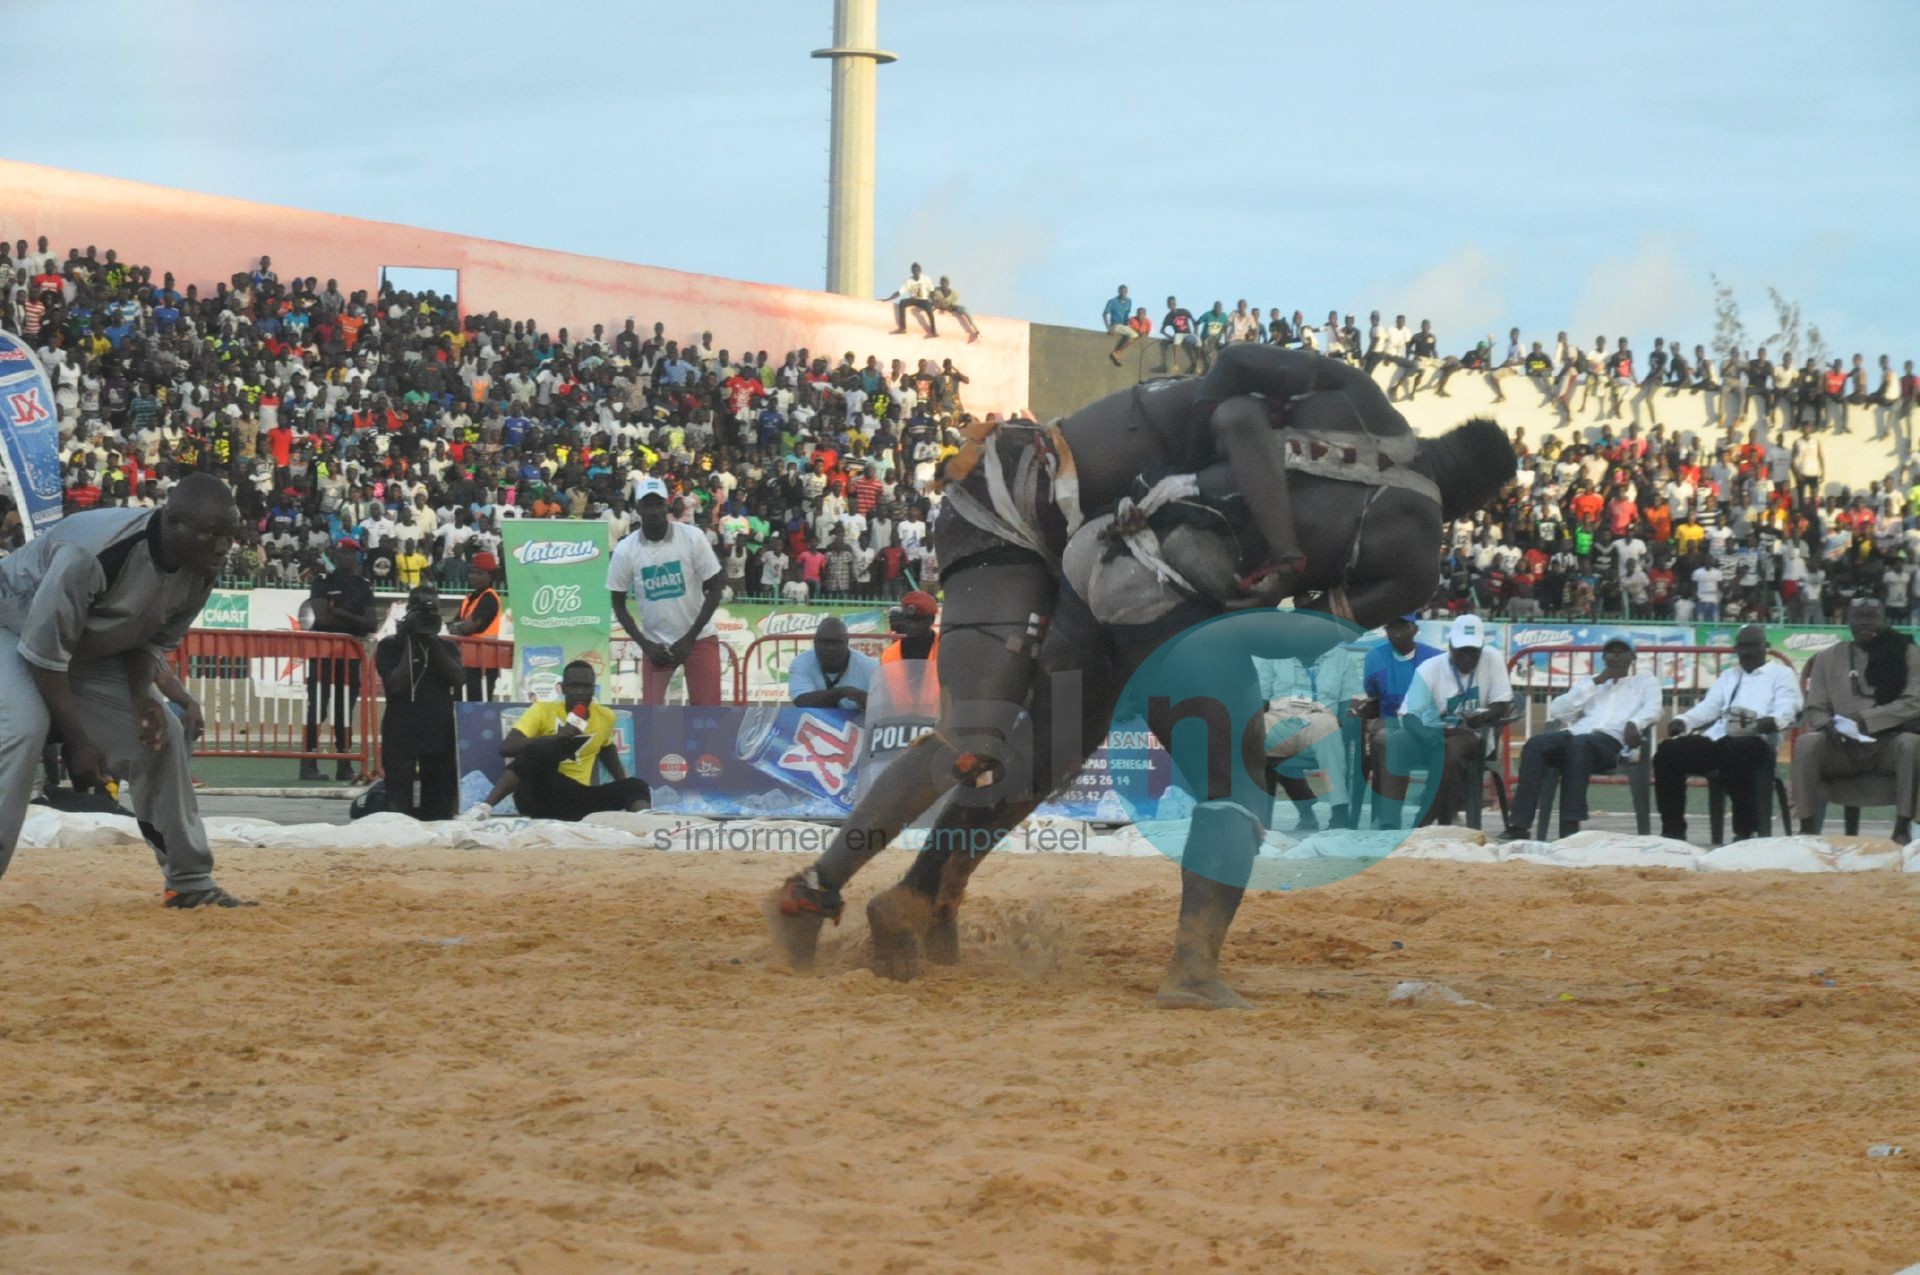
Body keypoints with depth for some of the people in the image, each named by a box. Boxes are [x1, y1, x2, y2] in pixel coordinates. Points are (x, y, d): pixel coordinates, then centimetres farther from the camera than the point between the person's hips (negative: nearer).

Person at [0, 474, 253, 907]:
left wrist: (141, 698, -19)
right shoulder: (96, 554, -39)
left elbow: (153, 639, 1)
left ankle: (190, 882, 10)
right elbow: (44, 652, -32)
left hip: (91, 649, 7)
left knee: (161, 733, -1)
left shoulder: (200, 571, -15)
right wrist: (79, 741, -29)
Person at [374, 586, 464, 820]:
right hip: (402, 733, -4)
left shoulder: (447, 648, 15)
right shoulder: (390, 647, 4)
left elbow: (459, 679, -2)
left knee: (439, 809, 2)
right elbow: (396, 684, -10)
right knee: (399, 808, -10)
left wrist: (434, 645, -4)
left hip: (440, 732, 4)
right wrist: (411, 646, -7)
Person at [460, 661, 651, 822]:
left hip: (577, 800, 5)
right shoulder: (542, 711, -3)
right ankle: (484, 807, -44)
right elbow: (506, 747, -15)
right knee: (547, 747, -35)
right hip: (538, 793, -5)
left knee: (636, 787, -18)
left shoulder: (605, 717, 10)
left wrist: (623, 785, 22)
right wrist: (557, 737, -24)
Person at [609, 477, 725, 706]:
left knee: (708, 710, -4)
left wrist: (689, 639, -12)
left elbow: (714, 590, -6)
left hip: (698, 638, -1)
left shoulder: (692, 537, -11)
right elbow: (619, 605, 2)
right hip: (655, 643, 1)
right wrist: (645, 645, -10)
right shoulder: (625, 550, -8)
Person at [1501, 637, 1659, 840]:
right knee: (1536, 744, -30)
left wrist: (1634, 723, -20)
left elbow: (1652, 708, 3)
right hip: (1576, 733, 3)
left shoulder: (1645, 683, 26)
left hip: (1612, 740, -3)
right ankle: (1519, 824, -38)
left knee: (1579, 744, -40)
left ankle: (1570, 826, -47)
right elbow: (1556, 710, 17)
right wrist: (1595, 682, 12)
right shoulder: (1588, 682, 33)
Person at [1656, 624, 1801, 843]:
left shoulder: (1781, 674, 14)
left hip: (1756, 742, -5)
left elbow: (1785, 713, -2)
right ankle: (1673, 829, -16)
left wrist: (1767, 722, -26)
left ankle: (1746, 830, -31)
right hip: (1717, 738, 5)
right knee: (1668, 751, -18)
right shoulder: (1727, 676, 31)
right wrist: (1683, 721, -1)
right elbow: (1707, 708, 21)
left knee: (1733, 753, -41)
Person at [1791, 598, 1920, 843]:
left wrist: (1863, 719, -16)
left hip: (1888, 745, -2)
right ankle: (1807, 828, -27)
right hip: (1842, 748, 2)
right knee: (1806, 743, -29)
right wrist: (1830, 726, -15)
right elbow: (1816, 710, 10)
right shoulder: (1828, 658, 12)